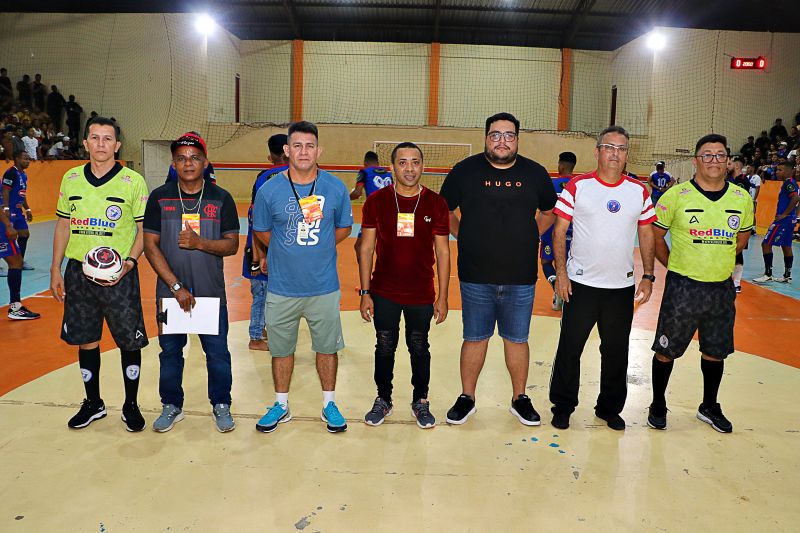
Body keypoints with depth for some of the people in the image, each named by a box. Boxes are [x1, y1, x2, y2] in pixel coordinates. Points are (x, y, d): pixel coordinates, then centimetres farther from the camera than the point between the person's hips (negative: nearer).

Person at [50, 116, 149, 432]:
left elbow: (145, 229, -2)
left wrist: (129, 261, -16)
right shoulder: (71, 178, 7)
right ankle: (93, 403, 31)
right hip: (78, 272, 4)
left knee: (129, 341, 3)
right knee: (85, 340, 13)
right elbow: (63, 226, 13)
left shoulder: (133, 181, -4)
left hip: (119, 274, -3)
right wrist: (55, 270, 10)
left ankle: (130, 405, 21)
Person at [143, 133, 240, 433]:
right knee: (170, 351, 13)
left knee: (218, 352, 6)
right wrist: (176, 287, -11)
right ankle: (171, 406, 31)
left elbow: (232, 245, -2)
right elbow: (150, 246, -4)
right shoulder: (159, 198, 0)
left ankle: (221, 405, 25)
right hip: (170, 291, 1)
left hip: (212, 291, -1)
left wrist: (200, 243, -21)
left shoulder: (221, 198, 0)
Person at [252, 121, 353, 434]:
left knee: (327, 348, 13)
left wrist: (316, 246, 3)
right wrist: (288, 250, 5)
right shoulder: (269, 190, -6)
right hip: (282, 288, 0)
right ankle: (281, 405, 33)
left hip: (324, 287, 0)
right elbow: (261, 231, 8)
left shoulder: (336, 188, -4)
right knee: (281, 349, 14)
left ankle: (329, 404, 32)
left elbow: (344, 228, 9)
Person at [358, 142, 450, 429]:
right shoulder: (376, 201, -4)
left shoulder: (436, 204, -3)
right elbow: (367, 248, 0)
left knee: (419, 349, 14)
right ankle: (383, 399, 33)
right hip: (384, 293, 0)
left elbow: (442, 252, 1)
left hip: (422, 295, 0)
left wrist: (443, 296, 0)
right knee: (384, 348, 14)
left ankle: (420, 401, 33)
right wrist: (365, 292, -4)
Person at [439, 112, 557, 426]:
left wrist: (528, 237, 7)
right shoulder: (465, 170, -1)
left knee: (517, 340, 12)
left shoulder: (535, 173, 3)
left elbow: (549, 211, 18)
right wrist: (465, 236, 1)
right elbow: (444, 210, 10)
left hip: (521, 278, 1)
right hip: (475, 277, -1)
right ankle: (467, 398, 26)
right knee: (475, 339, 10)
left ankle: (520, 399, 29)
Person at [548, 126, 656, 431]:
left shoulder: (639, 191, 5)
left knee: (616, 351, 12)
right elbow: (559, 230, -3)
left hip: (623, 286, 3)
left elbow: (646, 235, 10)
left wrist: (648, 276, 3)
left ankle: (610, 408, 30)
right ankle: (563, 406, 21)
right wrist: (560, 272, -10)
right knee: (569, 347, 4)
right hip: (581, 283, -2)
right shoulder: (578, 187, -4)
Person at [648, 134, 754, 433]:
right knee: (666, 350, 5)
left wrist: (717, 261, 10)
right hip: (682, 287, -3)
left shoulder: (742, 198, 1)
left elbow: (742, 238, 16)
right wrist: (676, 267, 3)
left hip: (722, 288, 4)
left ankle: (709, 408, 36)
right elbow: (656, 237, -1)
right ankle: (658, 405, 25)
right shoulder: (676, 195, -10)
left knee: (715, 352, 16)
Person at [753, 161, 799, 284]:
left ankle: (768, 274, -6)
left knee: (766, 244, -7)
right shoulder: (789, 183, 15)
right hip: (789, 220, 10)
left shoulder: (788, 182, -14)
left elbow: (796, 198, -28)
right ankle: (787, 276, 21)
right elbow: (795, 199, 25)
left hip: (783, 220, -10)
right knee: (786, 246, 14)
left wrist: (784, 214, -22)